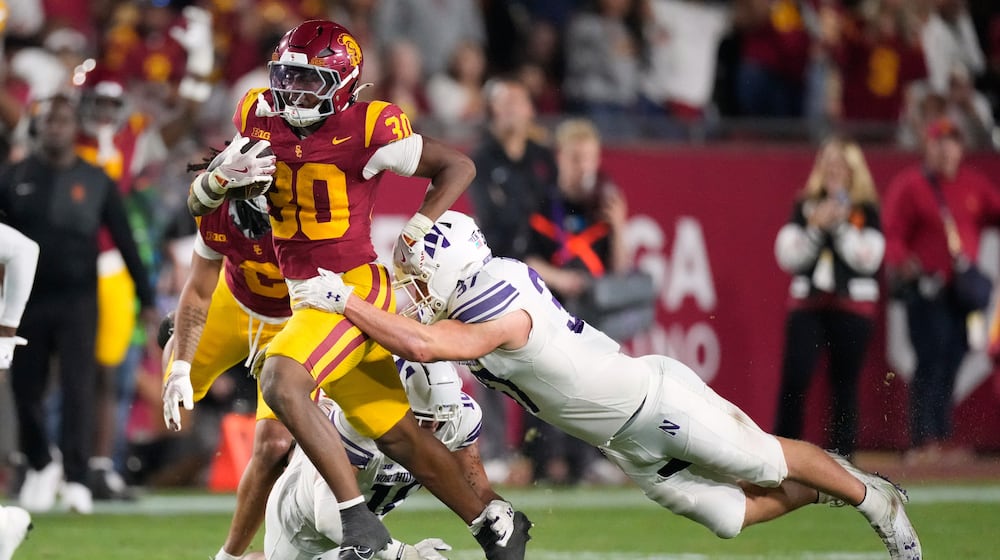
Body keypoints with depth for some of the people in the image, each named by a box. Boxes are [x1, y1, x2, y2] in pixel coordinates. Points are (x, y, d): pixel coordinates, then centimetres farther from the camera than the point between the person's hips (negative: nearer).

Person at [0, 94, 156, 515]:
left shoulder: (96, 182, 3)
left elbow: (124, 242, 5)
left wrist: (146, 299, 4)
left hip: (77, 302, -1)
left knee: (78, 389, -11)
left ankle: (76, 480, -13)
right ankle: (40, 466, 29)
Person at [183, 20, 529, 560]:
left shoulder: (366, 129, -13)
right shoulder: (261, 121, 3)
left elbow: (457, 166, -3)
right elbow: (197, 201, 6)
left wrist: (417, 232, -13)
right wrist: (224, 176, -16)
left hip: (354, 288, -7)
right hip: (304, 293, 7)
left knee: (282, 384, -28)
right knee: (399, 435, 12)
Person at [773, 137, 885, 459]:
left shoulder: (866, 210, 3)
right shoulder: (806, 206, 8)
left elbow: (868, 258, -8)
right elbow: (788, 257, 3)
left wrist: (840, 226, -13)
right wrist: (815, 227, -10)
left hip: (852, 308, -1)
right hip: (807, 303, 1)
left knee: (845, 385, 1)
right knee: (794, 379, -10)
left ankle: (842, 454, 8)